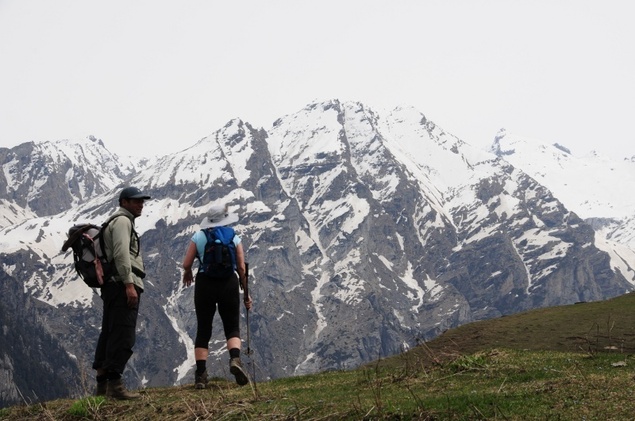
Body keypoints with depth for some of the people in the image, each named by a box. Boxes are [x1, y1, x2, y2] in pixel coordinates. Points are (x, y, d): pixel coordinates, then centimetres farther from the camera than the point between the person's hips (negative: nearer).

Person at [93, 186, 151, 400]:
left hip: (113, 286, 11)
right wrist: (129, 284, -23)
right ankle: (115, 384, -20)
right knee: (123, 336, -15)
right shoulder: (122, 221, -5)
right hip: (123, 285, -11)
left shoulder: (118, 222, 28)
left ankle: (102, 385, 13)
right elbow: (121, 253, -17)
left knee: (109, 334, 10)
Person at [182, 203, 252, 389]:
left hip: (205, 284, 0)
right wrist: (246, 293, 9)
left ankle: (200, 374, 0)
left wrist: (187, 274, 21)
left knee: (203, 330, 8)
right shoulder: (234, 238, 3)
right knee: (232, 328, 9)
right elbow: (241, 268, 0)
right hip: (229, 284, 0)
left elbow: (186, 264, -2)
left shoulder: (199, 237, 2)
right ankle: (235, 359, -19)